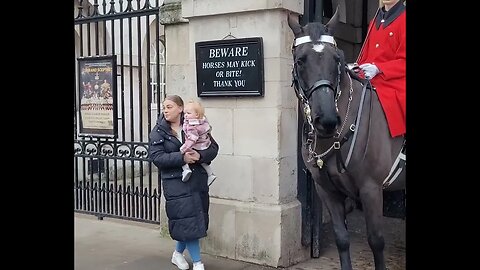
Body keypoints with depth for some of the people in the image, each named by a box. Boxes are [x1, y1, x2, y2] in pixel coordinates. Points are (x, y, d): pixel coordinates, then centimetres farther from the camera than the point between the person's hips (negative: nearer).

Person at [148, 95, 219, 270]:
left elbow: (213, 147, 1)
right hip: (175, 182, -3)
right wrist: (182, 158, -21)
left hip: (198, 179, 3)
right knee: (188, 220, -6)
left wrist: (200, 155, -20)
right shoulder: (158, 131, 0)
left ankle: (178, 253, 35)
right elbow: (156, 157, -10)